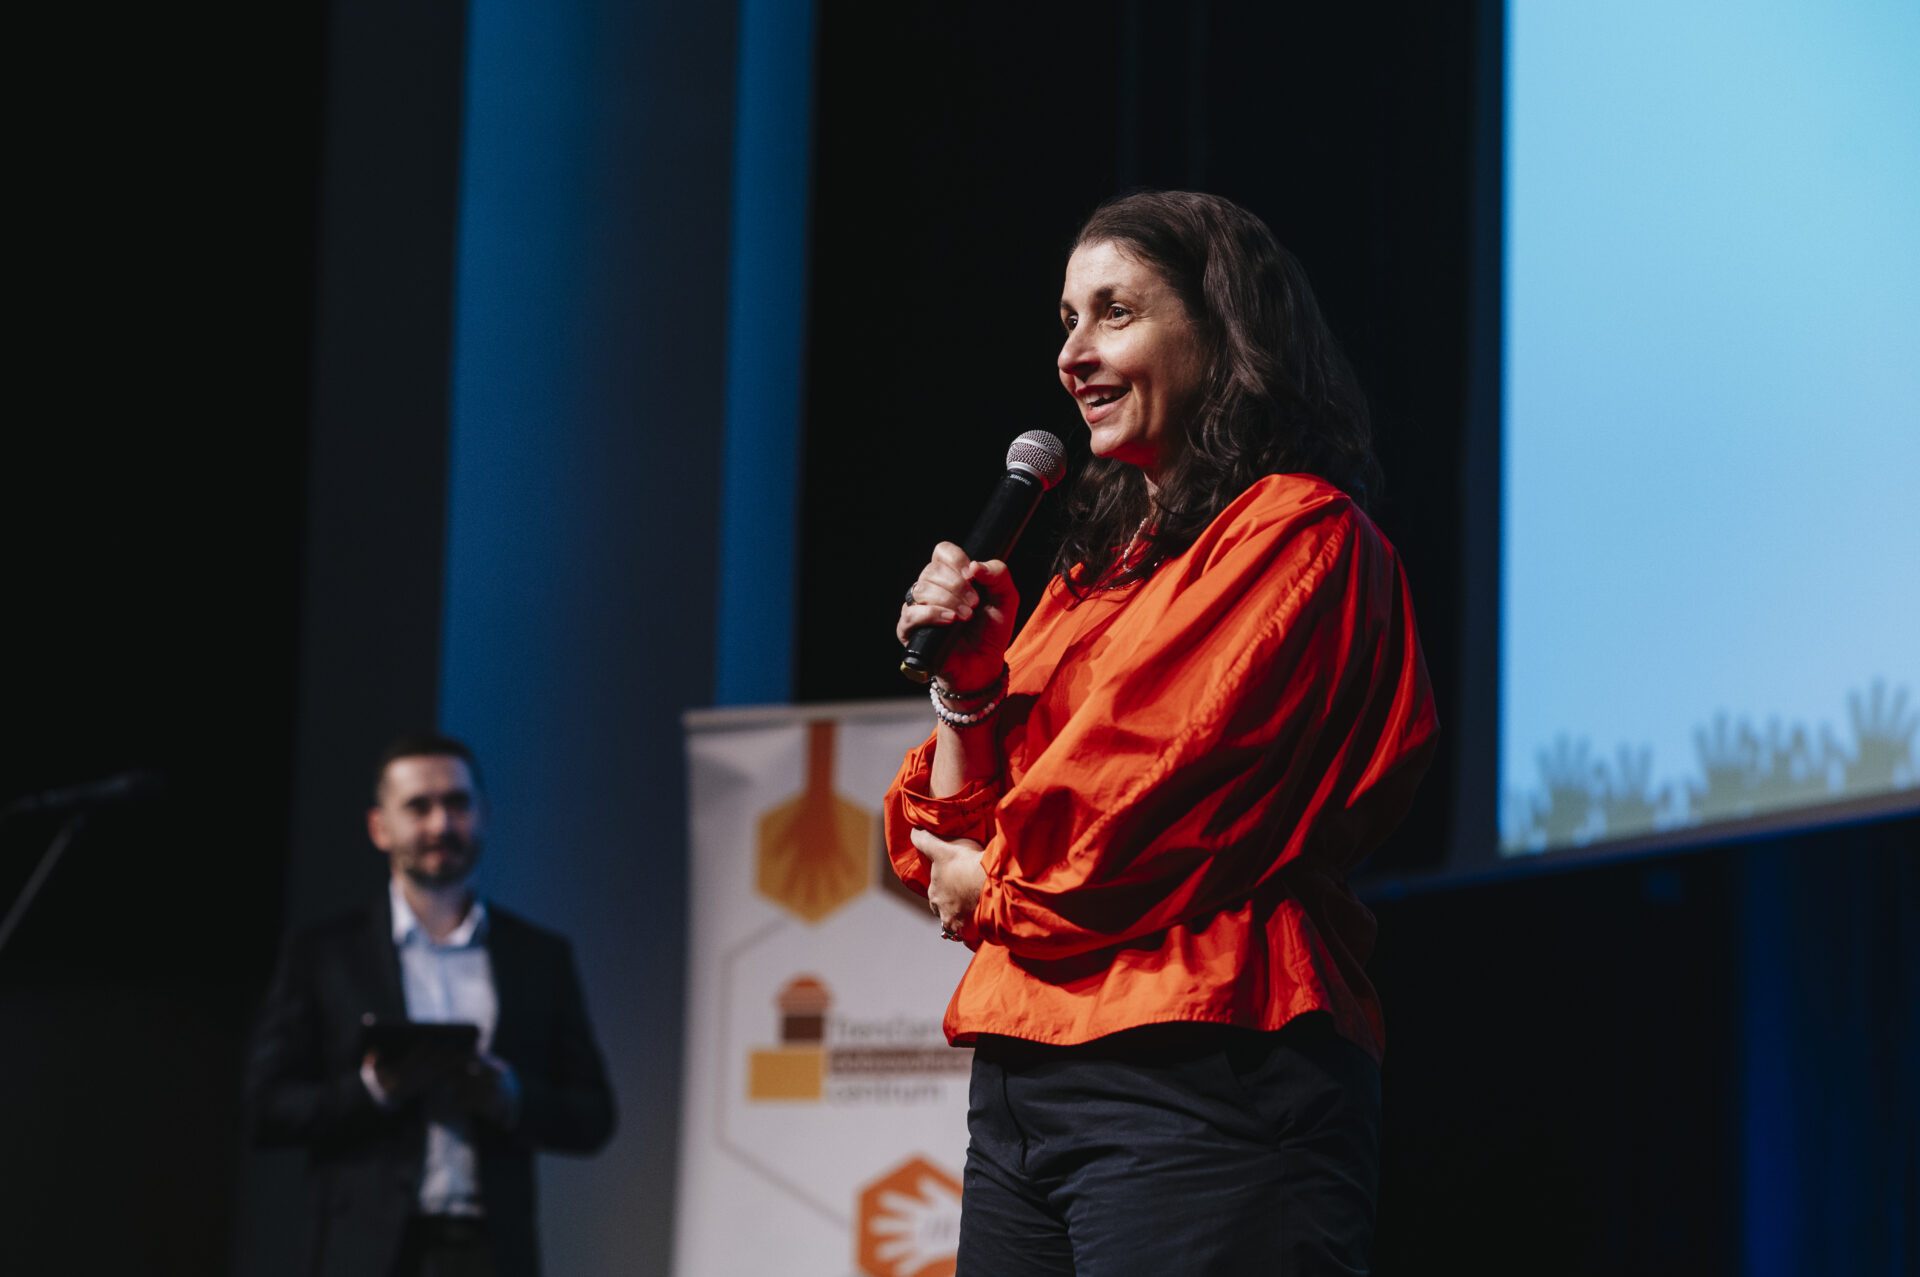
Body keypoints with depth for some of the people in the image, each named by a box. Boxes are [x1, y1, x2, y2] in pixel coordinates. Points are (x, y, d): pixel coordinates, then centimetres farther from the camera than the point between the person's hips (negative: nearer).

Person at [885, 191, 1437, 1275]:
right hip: (1020, 1084, 8)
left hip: (1196, 1089, -8)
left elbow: (1168, 798, -13)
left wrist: (999, 887, 2)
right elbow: (955, 850, 20)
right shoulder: (1095, 568, 22)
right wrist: (966, 686, 3)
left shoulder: (1299, 534, -3)